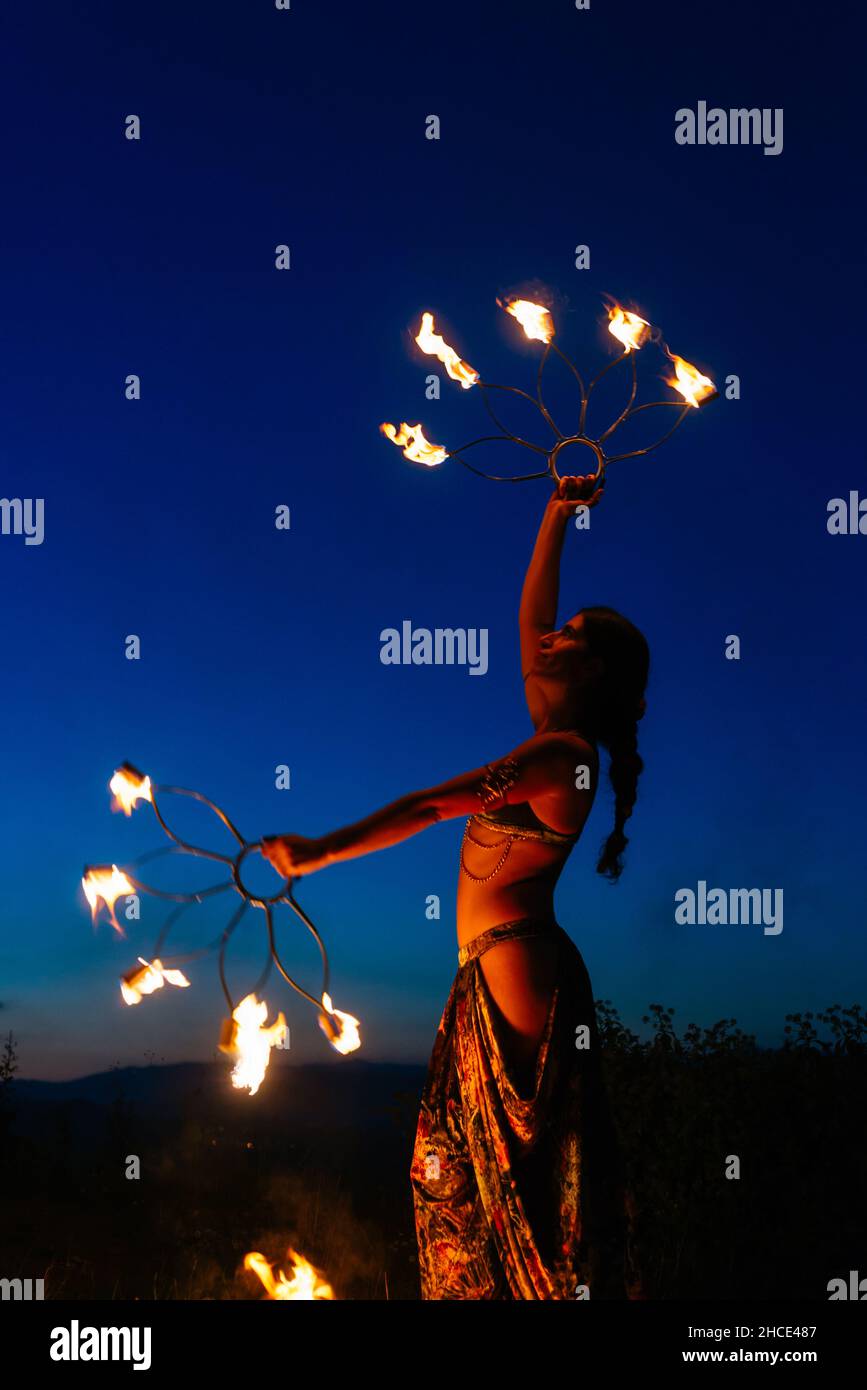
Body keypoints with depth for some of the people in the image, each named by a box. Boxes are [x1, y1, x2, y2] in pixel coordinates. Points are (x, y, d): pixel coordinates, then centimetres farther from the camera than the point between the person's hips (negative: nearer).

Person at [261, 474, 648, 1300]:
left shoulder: (561, 753, -15)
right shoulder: (554, 740, 11)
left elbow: (428, 807, -19)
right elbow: (528, 615, 21)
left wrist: (319, 852, -16)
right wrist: (557, 517, 23)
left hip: (512, 968, -9)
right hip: (500, 967, 9)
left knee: (514, 1167, -3)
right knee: (460, 1166, 11)